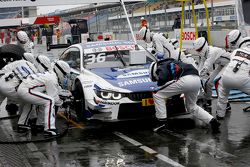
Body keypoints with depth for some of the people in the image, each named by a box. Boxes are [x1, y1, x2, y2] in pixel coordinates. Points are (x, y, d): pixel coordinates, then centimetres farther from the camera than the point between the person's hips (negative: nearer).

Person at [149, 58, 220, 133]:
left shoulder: (161, 67, 11)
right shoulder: (172, 63, 36)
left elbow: (162, 78, -10)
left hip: (185, 80, -8)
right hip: (197, 80, 9)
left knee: (157, 94, 5)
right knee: (192, 107, 29)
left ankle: (162, 121, 3)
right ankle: (212, 121, 18)